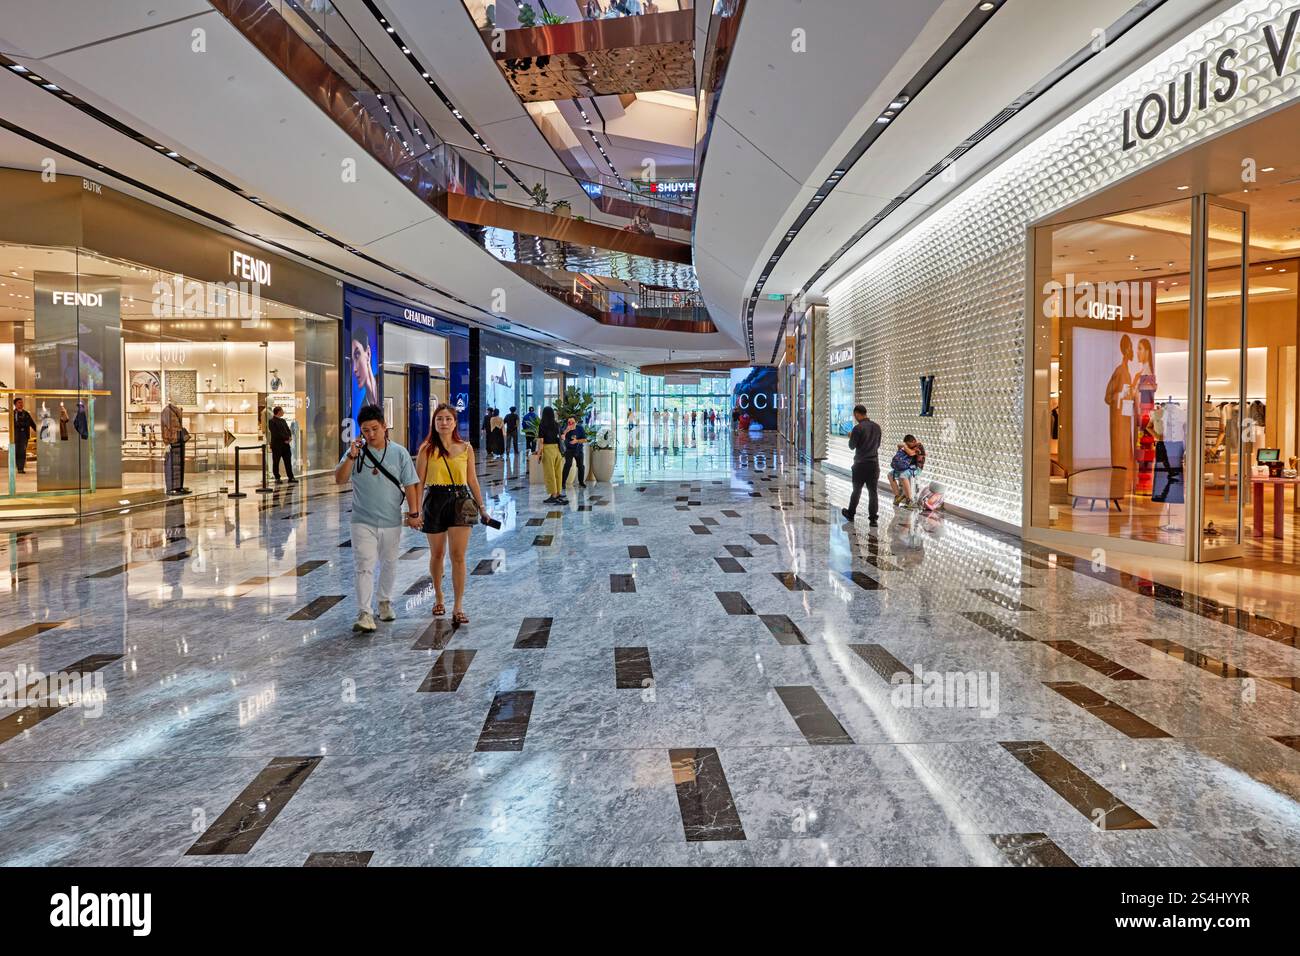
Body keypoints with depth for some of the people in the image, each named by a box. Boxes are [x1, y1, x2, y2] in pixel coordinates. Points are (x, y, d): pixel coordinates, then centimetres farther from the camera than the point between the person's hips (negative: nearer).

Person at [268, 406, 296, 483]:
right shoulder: (272, 421, -8)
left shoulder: (283, 421, 18)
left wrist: (289, 437, -4)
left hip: (286, 444, 7)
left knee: (288, 461, 5)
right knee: (276, 462, 2)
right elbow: (276, 433, -17)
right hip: (277, 445, -7)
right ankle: (277, 478, 8)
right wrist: (286, 438, -14)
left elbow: (288, 430, 16)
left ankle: (290, 477, 8)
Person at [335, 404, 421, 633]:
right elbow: (339, 479, -11)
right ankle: (364, 614, -9)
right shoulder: (355, 452, -3)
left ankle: (385, 602, 35)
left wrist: (413, 513, -2)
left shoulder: (399, 453, -3)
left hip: (392, 521, 1)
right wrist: (351, 457, -24)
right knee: (365, 566, -8)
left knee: (389, 564, 16)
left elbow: (410, 484, 0)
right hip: (363, 521, -1)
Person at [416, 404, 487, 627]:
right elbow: (418, 482, 0)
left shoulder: (466, 448, 4)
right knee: (437, 554, 14)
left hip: (460, 501, 0)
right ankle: (438, 597, 35)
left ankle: (458, 607, -5)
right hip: (435, 501, 0)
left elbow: (472, 480, 11)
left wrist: (481, 506, 9)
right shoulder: (427, 449, 0)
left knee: (458, 556, -7)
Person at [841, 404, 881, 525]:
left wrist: (850, 437, 11)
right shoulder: (876, 427, 6)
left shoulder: (858, 428, -14)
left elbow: (852, 446, -7)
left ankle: (851, 514, 25)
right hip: (874, 463, 4)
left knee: (856, 490, 10)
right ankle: (873, 517, 0)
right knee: (873, 491, 3)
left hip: (860, 464, -4)